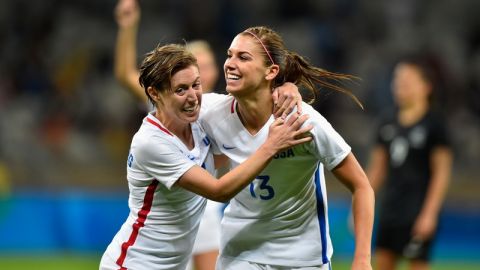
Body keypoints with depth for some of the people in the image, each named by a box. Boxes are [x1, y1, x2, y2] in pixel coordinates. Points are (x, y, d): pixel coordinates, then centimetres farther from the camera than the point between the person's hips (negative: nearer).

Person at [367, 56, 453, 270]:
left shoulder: (433, 124, -6)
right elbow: (377, 168, 17)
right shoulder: (388, 122, 10)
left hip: (419, 213, -6)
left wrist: (429, 214, -14)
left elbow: (442, 172, -8)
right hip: (389, 210, 6)